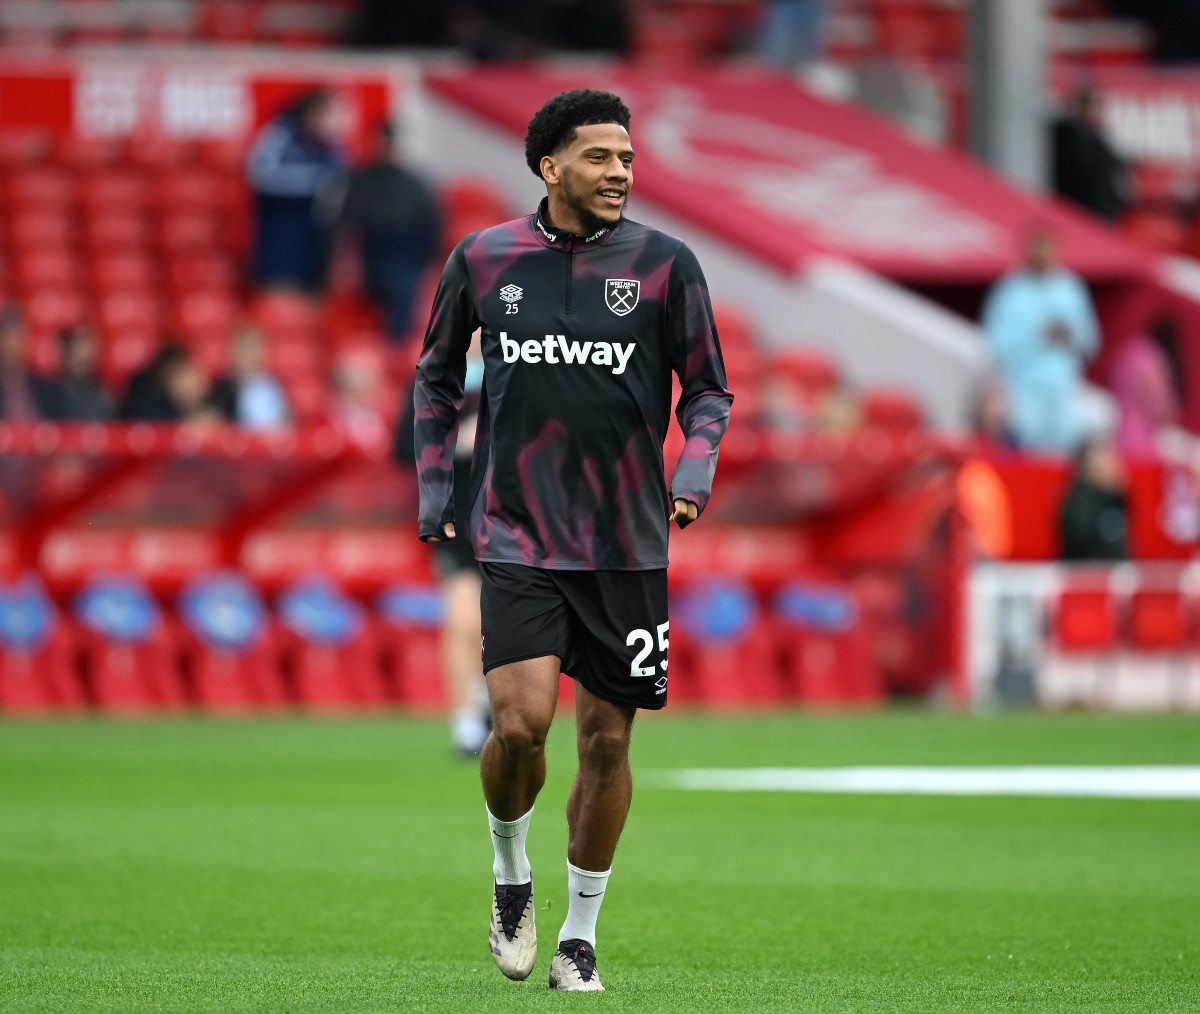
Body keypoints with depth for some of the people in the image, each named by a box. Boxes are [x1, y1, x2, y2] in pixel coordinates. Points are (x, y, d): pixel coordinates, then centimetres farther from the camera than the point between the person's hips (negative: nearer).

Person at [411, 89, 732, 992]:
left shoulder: (664, 263, -1)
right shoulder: (483, 261, 2)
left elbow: (708, 388, 8)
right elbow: (437, 376, 17)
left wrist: (694, 475, -10)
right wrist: (435, 491, 12)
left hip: (627, 545, 1)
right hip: (518, 539, -1)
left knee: (606, 739, 4)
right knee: (520, 721, -16)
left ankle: (581, 934, 20)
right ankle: (511, 873, 14)